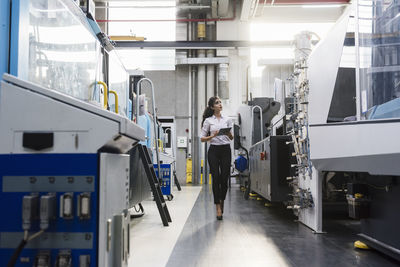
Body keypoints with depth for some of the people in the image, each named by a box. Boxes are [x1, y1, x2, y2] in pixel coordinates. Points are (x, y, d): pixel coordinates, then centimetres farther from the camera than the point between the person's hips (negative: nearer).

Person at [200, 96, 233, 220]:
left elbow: (231, 138, 14)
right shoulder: (208, 120, 3)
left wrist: (229, 134, -8)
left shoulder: (227, 119, 10)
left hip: (226, 150, 2)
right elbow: (202, 138, 2)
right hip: (213, 150, -2)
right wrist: (213, 136, -14)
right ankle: (218, 207, -1)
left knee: (224, 178, 1)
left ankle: (221, 201, 25)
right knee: (216, 178, -6)